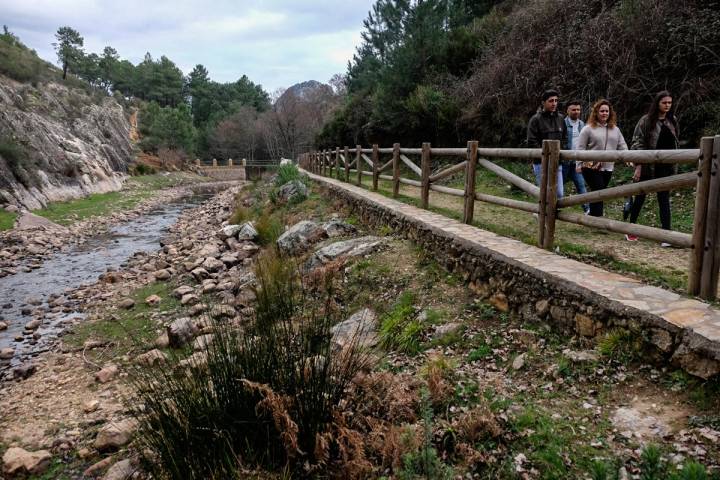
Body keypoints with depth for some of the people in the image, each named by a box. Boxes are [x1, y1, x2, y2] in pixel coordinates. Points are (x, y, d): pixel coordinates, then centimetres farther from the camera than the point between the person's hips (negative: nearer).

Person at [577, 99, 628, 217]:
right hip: (591, 168, -5)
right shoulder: (588, 129, -1)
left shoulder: (615, 129, 14)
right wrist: (586, 160, -18)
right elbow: (580, 148, -4)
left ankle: (592, 216, 22)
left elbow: (622, 146, 14)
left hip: (608, 168, 5)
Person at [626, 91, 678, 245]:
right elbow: (637, 143, -8)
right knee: (640, 196, 9)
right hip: (648, 167, -4)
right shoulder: (646, 121, -6)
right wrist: (638, 166, -14)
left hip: (665, 167, 4)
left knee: (664, 199, 2)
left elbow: (675, 142, 17)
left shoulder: (672, 121, 9)